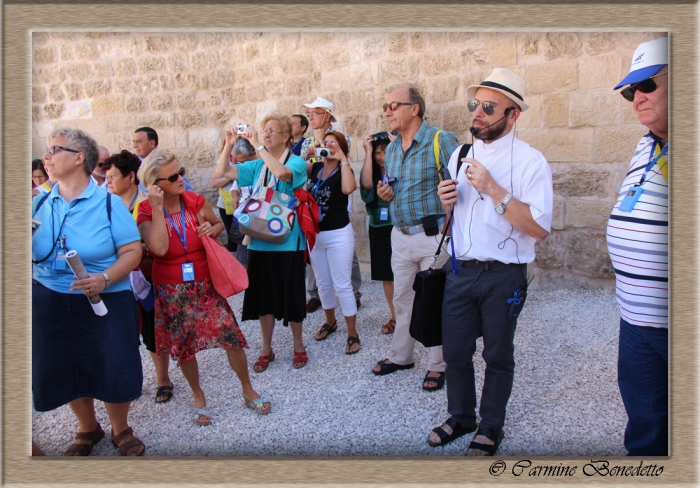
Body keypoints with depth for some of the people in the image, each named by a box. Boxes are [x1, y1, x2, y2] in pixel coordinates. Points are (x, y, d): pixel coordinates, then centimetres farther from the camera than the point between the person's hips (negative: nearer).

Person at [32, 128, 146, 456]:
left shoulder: (108, 203, -7)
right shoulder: (41, 203, 4)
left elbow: (133, 251, -11)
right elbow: (31, 253, 10)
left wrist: (105, 278, -25)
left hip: (104, 302, -3)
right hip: (50, 303, 4)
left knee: (113, 369, 2)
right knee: (66, 369, 13)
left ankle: (120, 429, 29)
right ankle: (87, 429, 38)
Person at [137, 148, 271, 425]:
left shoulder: (196, 202, -4)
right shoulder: (146, 211, -10)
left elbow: (219, 224, 14)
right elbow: (159, 248, -27)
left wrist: (212, 229, -9)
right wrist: (157, 209, -25)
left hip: (205, 283, 1)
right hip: (171, 290, -1)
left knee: (231, 336, -2)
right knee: (183, 347, 11)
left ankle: (248, 391, 19)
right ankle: (198, 396, 34)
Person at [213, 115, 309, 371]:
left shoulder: (296, 162, -6)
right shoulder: (257, 165, 9)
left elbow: (282, 173, -29)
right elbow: (222, 172, 4)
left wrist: (257, 145, -26)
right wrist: (229, 145, -9)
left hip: (287, 241, -5)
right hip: (259, 240, 5)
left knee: (290, 294, 4)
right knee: (263, 295, 12)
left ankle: (299, 346, 24)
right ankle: (266, 349, 27)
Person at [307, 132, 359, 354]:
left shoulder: (343, 171, -9)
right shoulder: (315, 168, 7)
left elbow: (348, 188, -31)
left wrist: (343, 159, -25)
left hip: (338, 235, -5)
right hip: (315, 234, 5)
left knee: (342, 285, -2)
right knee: (323, 283, 16)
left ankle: (353, 333, 8)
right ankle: (330, 322, 36)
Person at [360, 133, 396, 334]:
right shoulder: (372, 172, 4)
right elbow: (366, 184, -18)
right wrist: (368, 152, -13)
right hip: (379, 229, 4)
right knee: (387, 276, 11)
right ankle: (395, 317, 25)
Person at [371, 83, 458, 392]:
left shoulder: (440, 140, -11)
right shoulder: (391, 149, 12)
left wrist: (450, 225, -22)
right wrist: (385, 194, 0)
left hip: (433, 236, -6)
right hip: (400, 236, 7)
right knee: (402, 299, 16)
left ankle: (437, 366, 19)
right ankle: (400, 356, 33)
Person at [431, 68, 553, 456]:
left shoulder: (529, 161, -10)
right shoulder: (459, 156, 8)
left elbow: (539, 228, -20)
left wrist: (493, 188, -23)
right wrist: (446, 201, -5)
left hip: (504, 276, -4)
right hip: (461, 270, 5)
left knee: (498, 356, 13)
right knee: (454, 352, 14)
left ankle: (490, 427, 34)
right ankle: (460, 417, 38)